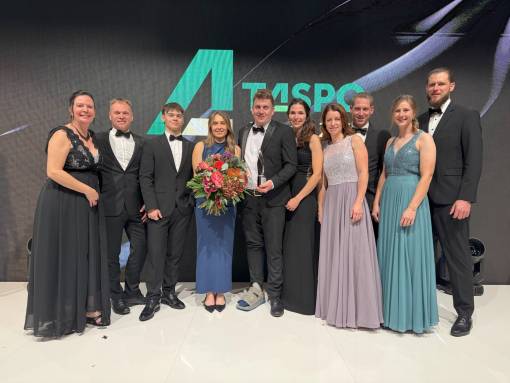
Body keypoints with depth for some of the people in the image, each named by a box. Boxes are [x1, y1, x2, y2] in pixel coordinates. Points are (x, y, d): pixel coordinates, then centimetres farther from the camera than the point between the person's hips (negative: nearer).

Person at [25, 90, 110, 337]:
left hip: (87, 204, 8)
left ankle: (86, 308, 25)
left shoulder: (92, 137, 13)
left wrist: (94, 192, 5)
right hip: (62, 204, -7)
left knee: (86, 256, 12)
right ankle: (60, 314, 18)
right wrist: (87, 190, -16)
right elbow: (53, 171, -19)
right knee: (63, 256, 3)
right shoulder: (62, 135, -10)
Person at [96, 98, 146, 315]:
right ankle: (116, 296, 26)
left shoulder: (141, 143, 9)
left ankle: (132, 291, 28)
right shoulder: (99, 140, 3)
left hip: (135, 206, 2)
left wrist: (147, 202, 0)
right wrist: (95, 199, -4)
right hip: (110, 206, -2)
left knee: (140, 249, 7)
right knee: (112, 253, 9)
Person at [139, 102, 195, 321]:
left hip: (183, 209, 3)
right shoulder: (152, 144, 4)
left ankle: (169, 292, 23)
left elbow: (193, 177, 12)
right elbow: (145, 178, -2)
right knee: (155, 253, -1)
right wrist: (151, 206, -10)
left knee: (175, 253, 9)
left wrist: (191, 202, -1)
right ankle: (153, 297, 11)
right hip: (159, 208, -2)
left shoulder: (190, 147, 11)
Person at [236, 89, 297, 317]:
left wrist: (273, 182, -18)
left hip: (273, 198, -4)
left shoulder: (284, 132, -3)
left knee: (274, 248, 2)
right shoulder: (243, 132, 13)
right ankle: (256, 290, 24)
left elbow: (291, 165, -6)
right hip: (248, 197, 5)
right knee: (253, 244, 11)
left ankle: (274, 295, 15)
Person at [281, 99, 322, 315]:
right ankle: (289, 294, 23)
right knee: (288, 245, 9)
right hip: (287, 195, 5)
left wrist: (298, 198, -15)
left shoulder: (313, 139, -4)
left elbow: (317, 174, -10)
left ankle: (305, 298, 16)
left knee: (302, 246, 1)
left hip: (305, 197, -5)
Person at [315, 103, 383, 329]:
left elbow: (363, 173, -7)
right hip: (331, 204, 5)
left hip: (351, 200, -5)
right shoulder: (325, 149, 16)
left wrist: (358, 202, -18)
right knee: (333, 255, 6)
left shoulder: (354, 140, 2)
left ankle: (357, 310, 8)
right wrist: (320, 209, 10)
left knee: (354, 253, -4)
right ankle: (337, 308, 18)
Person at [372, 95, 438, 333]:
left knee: (410, 255, -1)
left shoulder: (424, 139, -3)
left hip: (411, 200, -6)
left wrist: (412, 207, -20)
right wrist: (376, 202, 8)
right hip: (388, 201, 6)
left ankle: (413, 315, 14)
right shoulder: (390, 141, 16)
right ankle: (392, 310, 23)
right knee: (389, 255, 9)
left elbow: (426, 176, -12)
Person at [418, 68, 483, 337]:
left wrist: (465, 198, -16)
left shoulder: (467, 117, 1)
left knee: (457, 256, 3)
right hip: (421, 199, 4)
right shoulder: (421, 120, 14)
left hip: (450, 199, -4)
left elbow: (474, 161, -7)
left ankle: (464, 313, 17)